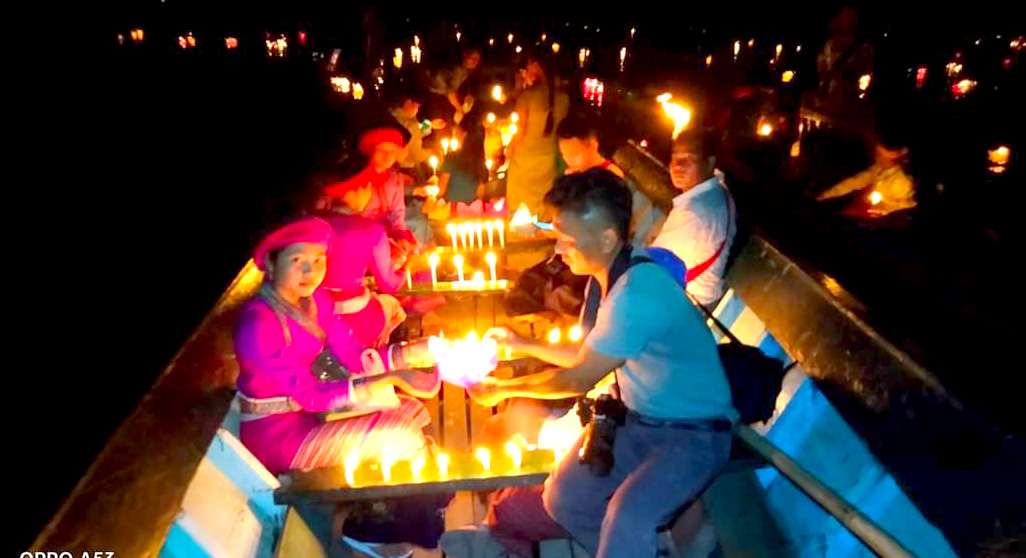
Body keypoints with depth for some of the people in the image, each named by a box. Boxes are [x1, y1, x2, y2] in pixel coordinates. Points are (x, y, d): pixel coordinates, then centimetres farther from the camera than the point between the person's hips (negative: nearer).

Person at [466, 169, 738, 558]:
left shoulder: (638, 292, -29)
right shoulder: (609, 274, -1)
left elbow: (579, 379, -19)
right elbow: (585, 356, 14)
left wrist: (504, 388, -6)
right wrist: (521, 344, 15)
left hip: (693, 433, -8)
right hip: (635, 418, 8)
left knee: (626, 517, -31)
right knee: (563, 499, -1)